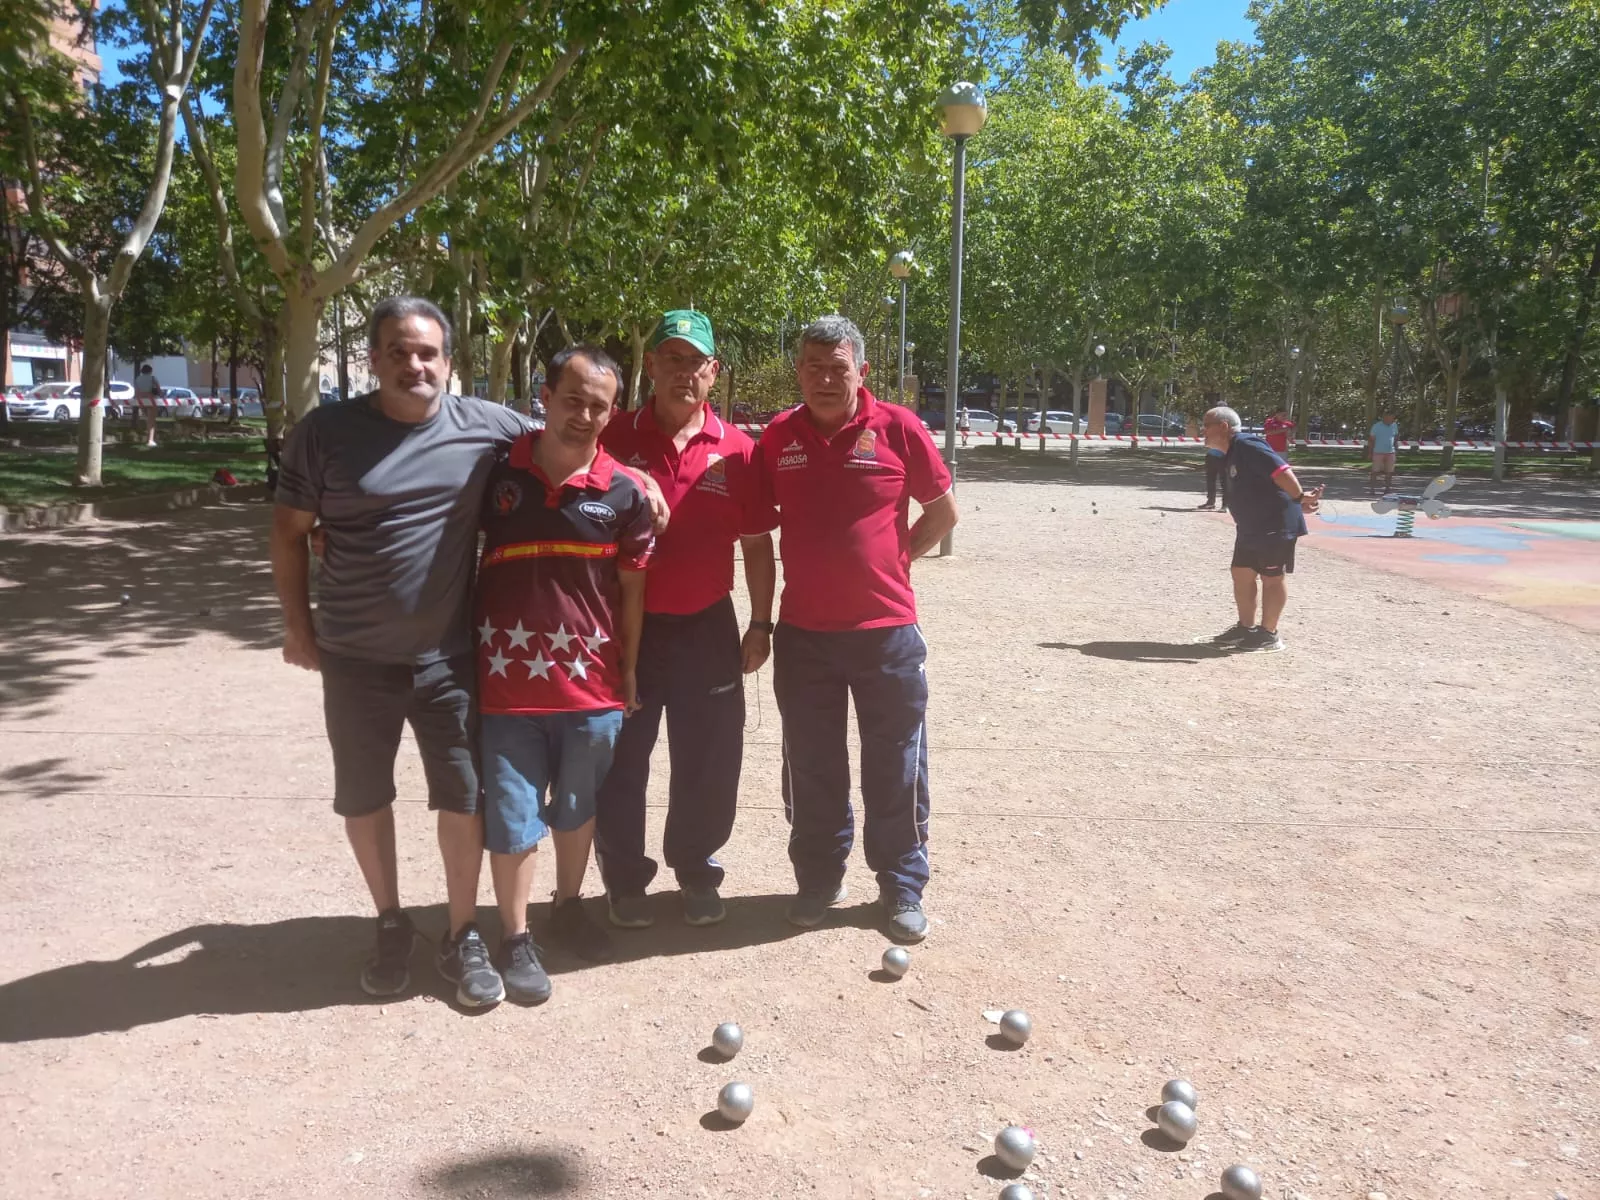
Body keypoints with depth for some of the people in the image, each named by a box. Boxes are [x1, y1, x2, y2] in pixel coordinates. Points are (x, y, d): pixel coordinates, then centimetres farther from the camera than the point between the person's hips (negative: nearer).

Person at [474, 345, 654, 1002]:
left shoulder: (625, 491, -3)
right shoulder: (496, 471, -4)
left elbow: (633, 589, 4)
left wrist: (628, 672, 6)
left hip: (592, 682, 1)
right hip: (507, 678, -1)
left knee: (578, 807, 18)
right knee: (512, 817, 6)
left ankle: (569, 907, 40)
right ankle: (514, 939, 23)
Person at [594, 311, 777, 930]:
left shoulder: (736, 450, 0)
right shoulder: (615, 439, -3)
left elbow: (757, 545, 5)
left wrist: (760, 624, 3)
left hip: (709, 628, 1)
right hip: (628, 627, -1)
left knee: (709, 763, 10)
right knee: (621, 763, 9)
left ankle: (697, 873, 31)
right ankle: (625, 880, 27)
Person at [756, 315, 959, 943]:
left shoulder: (897, 428, -5)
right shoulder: (777, 437, 2)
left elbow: (943, 512, 5)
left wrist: (892, 560, 0)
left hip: (886, 628, -2)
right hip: (803, 632, 2)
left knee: (896, 768, 8)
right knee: (812, 769, 13)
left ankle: (902, 887, 25)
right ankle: (818, 879, 30)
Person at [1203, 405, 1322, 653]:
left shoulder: (1247, 446, -18)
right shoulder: (1231, 455, 15)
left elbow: (1280, 471, -27)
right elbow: (1248, 489, 14)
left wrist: (1299, 497, -32)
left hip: (1275, 526, -10)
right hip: (1250, 527, 10)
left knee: (1271, 577, 0)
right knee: (1242, 574, 12)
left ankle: (1268, 634, 8)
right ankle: (1246, 627, 24)